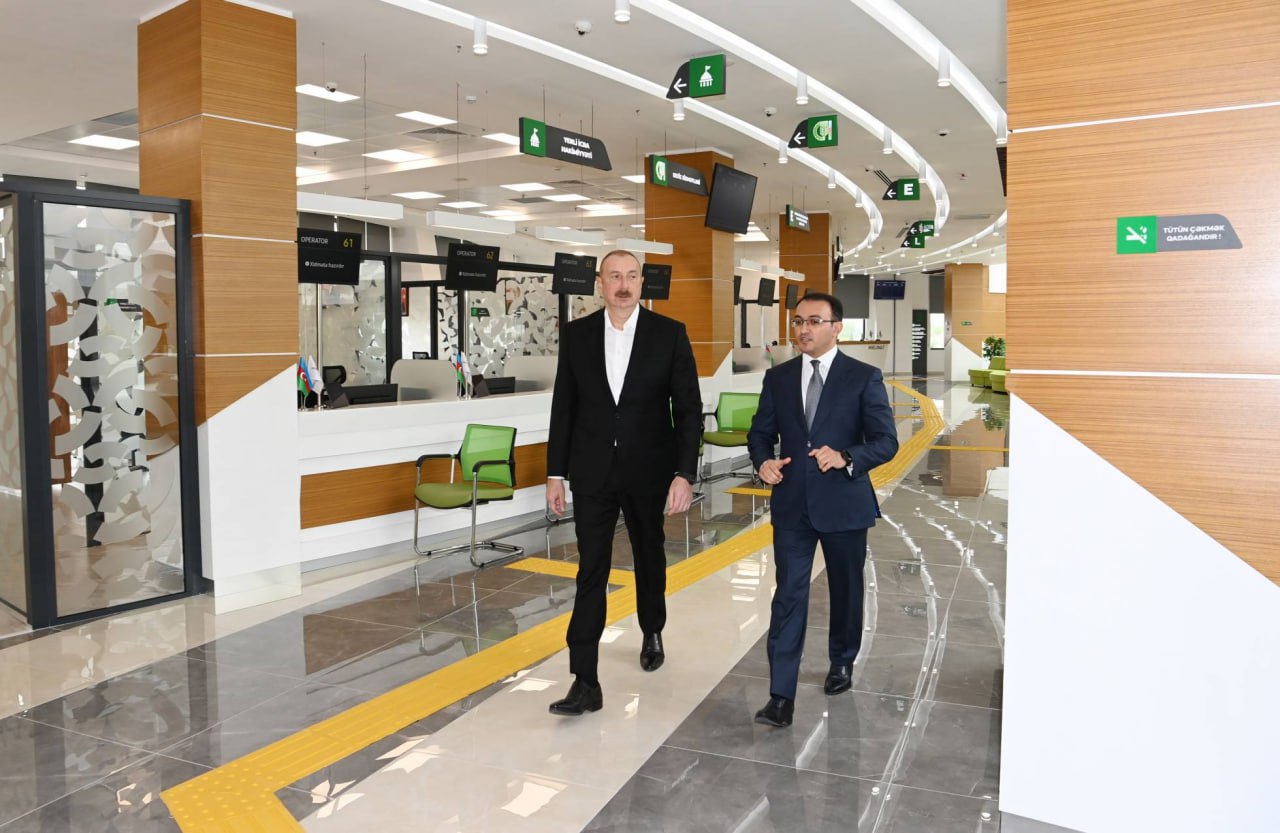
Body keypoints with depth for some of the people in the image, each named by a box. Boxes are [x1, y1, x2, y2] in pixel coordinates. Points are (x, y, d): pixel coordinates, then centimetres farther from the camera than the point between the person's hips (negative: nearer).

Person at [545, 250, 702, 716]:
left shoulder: (669, 333, -6)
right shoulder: (576, 334, 0)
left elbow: (689, 409, -7)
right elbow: (564, 407, 4)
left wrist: (684, 474, -14)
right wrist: (555, 473, 2)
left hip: (648, 471, 0)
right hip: (592, 472, 0)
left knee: (649, 557, 19)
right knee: (590, 572, -3)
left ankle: (652, 633, 45)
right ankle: (585, 682, 0)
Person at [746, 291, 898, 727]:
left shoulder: (864, 377, -5)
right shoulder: (778, 377, 5)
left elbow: (886, 441, -8)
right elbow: (761, 432, 9)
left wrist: (846, 458, -26)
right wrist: (763, 461, -13)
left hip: (844, 503, -1)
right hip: (792, 505, 1)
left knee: (845, 590, 17)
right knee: (788, 596, -4)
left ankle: (842, 662, 42)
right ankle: (781, 697, -1)